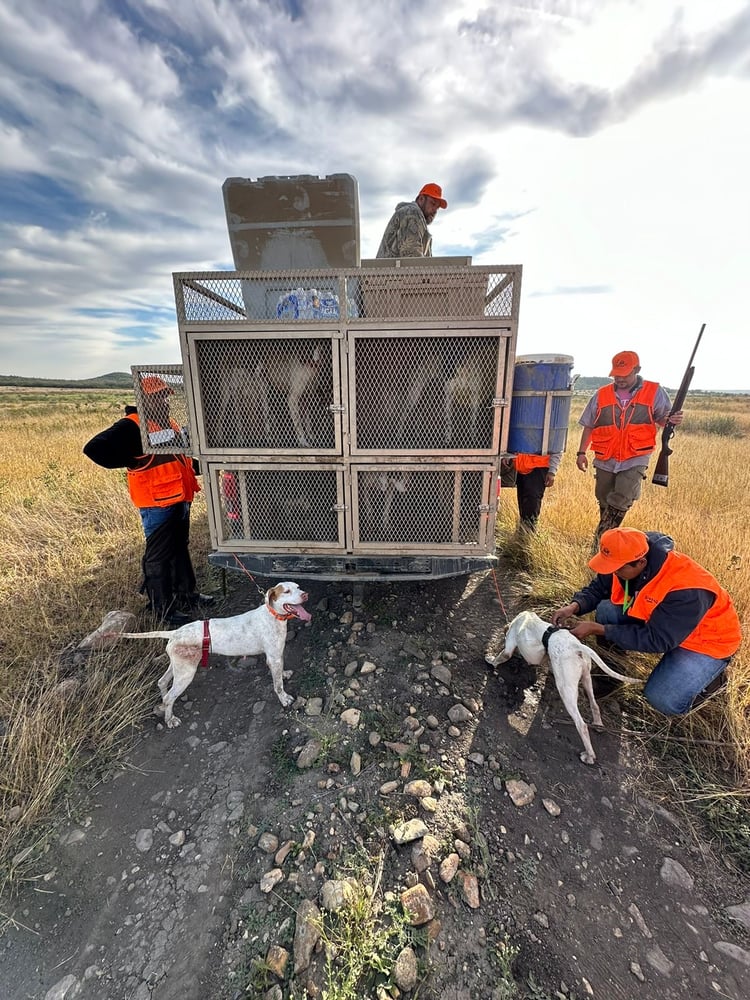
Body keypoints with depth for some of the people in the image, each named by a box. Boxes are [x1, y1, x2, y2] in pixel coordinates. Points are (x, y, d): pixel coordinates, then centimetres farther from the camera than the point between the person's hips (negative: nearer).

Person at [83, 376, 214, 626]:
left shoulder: (168, 423, 14)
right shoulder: (131, 426, -13)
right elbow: (94, 448, -19)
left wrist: (194, 467, 12)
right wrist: (131, 463, -16)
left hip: (180, 499, 9)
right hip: (157, 504, -9)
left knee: (180, 548, 20)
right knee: (159, 556, 2)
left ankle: (187, 594, 35)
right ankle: (163, 608, 15)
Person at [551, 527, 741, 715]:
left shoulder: (687, 591, -38)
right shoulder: (625, 562, -21)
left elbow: (656, 640, -32)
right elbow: (597, 589, -6)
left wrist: (597, 629, -32)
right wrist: (574, 606, -27)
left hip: (707, 639, -5)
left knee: (662, 700, -20)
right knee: (606, 610, -19)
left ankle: (708, 672, 9)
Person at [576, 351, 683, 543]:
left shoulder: (654, 392, -1)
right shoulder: (601, 394, 3)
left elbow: (662, 419, 9)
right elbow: (589, 426, 9)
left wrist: (672, 420, -15)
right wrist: (581, 452, 4)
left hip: (635, 460, -2)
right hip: (605, 460, 3)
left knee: (620, 502, -16)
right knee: (605, 503, 14)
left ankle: (600, 541, -4)